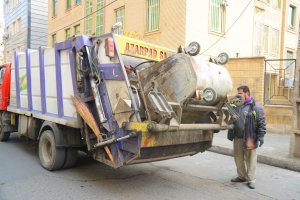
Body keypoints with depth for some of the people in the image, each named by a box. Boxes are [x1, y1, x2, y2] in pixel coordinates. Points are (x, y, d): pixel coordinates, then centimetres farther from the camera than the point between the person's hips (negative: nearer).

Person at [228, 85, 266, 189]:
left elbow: (262, 124, -10)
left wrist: (259, 139, -12)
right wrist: (231, 135, 10)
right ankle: (242, 176, 31)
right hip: (237, 138, 6)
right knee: (238, 158, 15)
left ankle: (251, 180, 17)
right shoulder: (237, 105, 9)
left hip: (249, 138, -6)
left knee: (250, 159, 4)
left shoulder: (255, 107, -9)